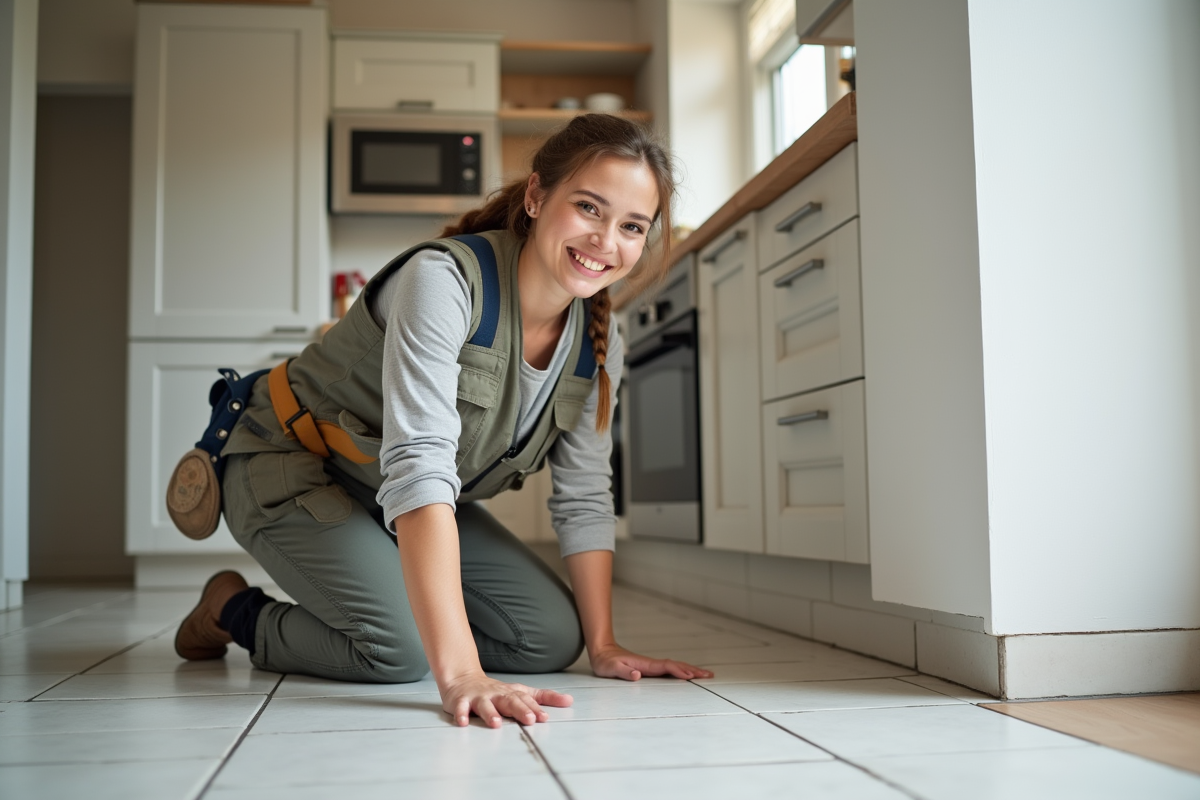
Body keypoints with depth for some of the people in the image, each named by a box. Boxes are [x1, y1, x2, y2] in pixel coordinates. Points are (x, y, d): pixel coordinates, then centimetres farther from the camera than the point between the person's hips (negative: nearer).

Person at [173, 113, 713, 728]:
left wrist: (602, 646, -8)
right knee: (402, 647, -27)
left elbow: (584, 496, -2)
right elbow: (418, 465, -41)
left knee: (552, 637, -6)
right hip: (294, 469, -6)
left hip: (409, 509, 7)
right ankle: (234, 610, 4)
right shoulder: (444, 280, -31)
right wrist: (459, 673, -48)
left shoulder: (598, 341, -9)